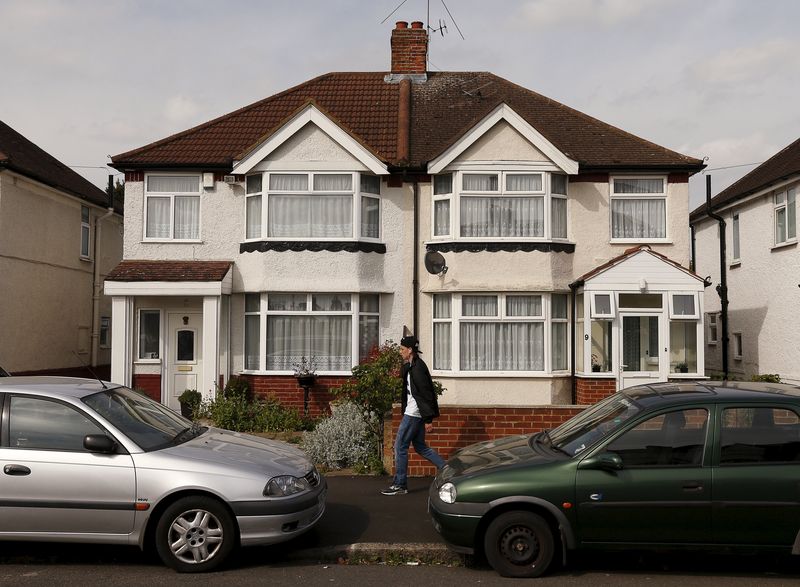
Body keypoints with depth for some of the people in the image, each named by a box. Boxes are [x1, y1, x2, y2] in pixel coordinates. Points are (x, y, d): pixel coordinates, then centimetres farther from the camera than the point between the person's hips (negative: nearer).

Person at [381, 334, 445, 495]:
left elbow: (425, 394, -20)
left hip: (414, 414, -10)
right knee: (420, 447, 16)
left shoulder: (417, 368, -18)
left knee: (400, 447, -2)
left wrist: (428, 419, -20)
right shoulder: (410, 366, 13)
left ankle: (400, 485, 5)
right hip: (415, 413, 10)